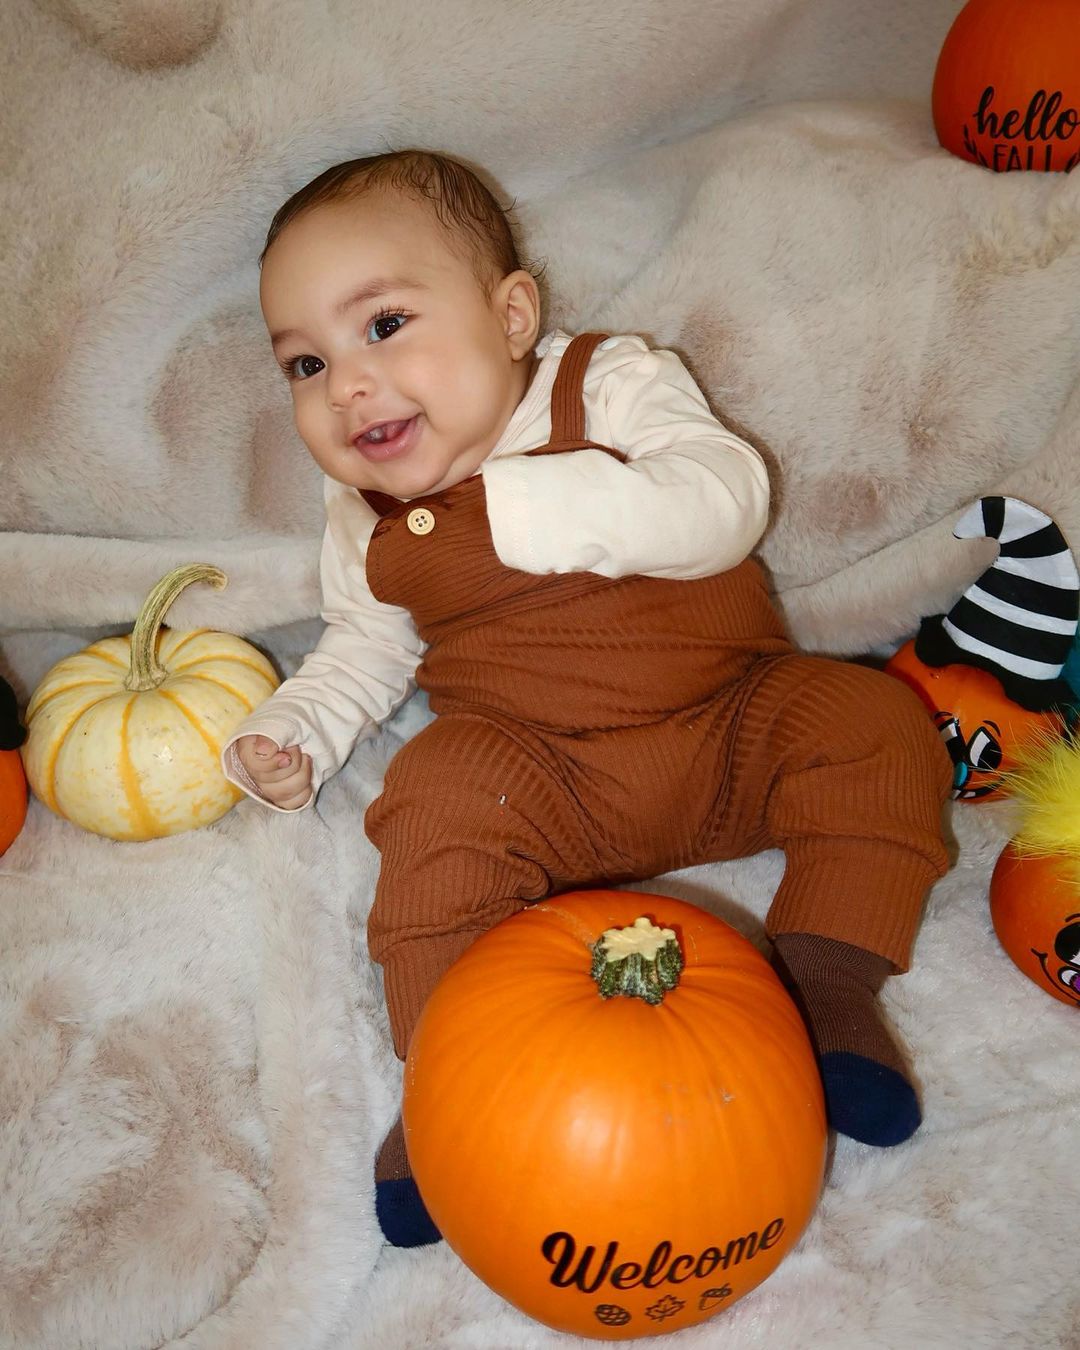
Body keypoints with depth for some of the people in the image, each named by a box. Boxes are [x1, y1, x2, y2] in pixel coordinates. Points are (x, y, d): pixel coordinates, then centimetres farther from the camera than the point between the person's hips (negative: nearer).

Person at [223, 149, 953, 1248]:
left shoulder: (614, 385, -9)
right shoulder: (365, 523, 3)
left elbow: (725, 503, -24)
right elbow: (363, 652, 17)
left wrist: (543, 505, -32)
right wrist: (289, 734, -1)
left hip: (729, 721, 0)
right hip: (534, 773, 1)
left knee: (871, 724, -19)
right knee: (437, 798, -28)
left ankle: (826, 981, -10)